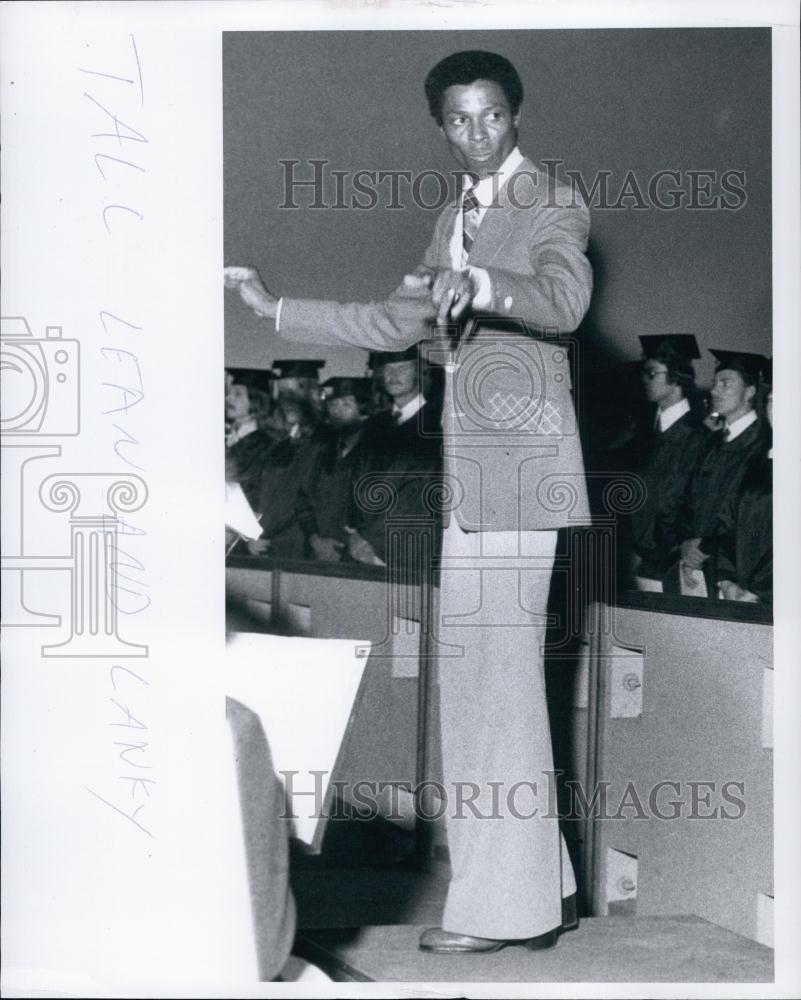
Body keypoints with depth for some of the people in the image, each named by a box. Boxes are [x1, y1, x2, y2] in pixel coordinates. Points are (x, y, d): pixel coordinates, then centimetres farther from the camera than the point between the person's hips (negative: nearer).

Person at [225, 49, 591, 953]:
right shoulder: (454, 219, 22)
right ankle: (541, 888, 16)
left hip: (519, 464, -8)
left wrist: (479, 284, -40)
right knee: (475, 669, 8)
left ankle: (503, 903, -3)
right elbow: (395, 324, 27)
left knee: (500, 668, -9)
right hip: (469, 471, 8)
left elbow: (564, 299, -22)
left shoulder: (553, 205, -2)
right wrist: (276, 309, 24)